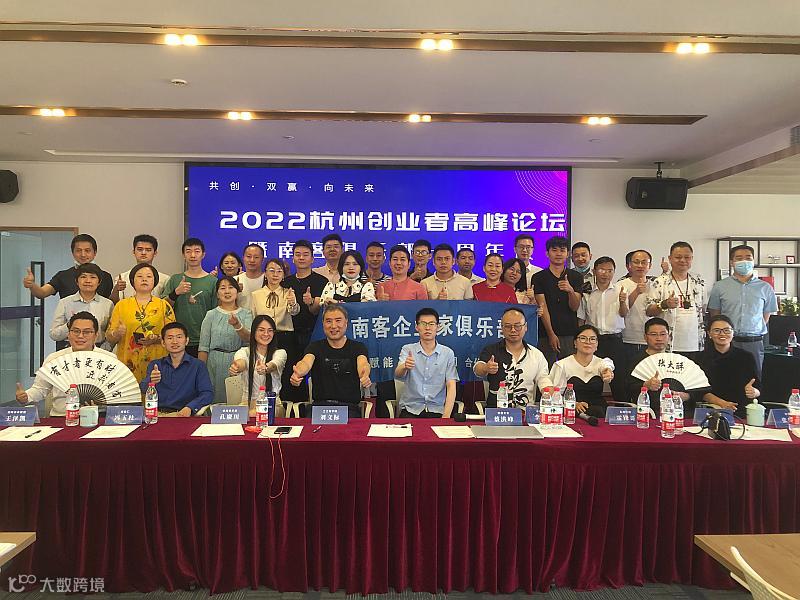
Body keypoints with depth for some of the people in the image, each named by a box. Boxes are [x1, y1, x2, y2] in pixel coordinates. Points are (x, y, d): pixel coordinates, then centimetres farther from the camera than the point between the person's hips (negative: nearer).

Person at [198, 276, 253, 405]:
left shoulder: (246, 314, 4)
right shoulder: (211, 315, 4)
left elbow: (248, 338, -13)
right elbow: (203, 347, 3)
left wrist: (237, 325, -30)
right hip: (215, 364, 0)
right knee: (215, 400, 3)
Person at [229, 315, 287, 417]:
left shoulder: (280, 353, 3)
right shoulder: (244, 352, 5)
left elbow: (274, 365, -22)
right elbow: (241, 362, -20)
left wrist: (265, 368, -48)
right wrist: (235, 368, -47)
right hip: (248, 403, 1)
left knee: (253, 415, -33)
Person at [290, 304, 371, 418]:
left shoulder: (358, 348, 7)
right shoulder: (315, 347, 9)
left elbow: (363, 364, -16)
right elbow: (306, 362, -13)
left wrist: (365, 376, -42)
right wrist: (298, 373, -39)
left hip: (350, 407, 0)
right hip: (320, 405, 1)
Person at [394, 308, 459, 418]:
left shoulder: (447, 353, 3)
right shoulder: (407, 349, 4)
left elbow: (451, 386, -2)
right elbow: (398, 375, -13)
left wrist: (446, 417, -15)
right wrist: (405, 367, -37)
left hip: (437, 410, 0)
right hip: (411, 409, 0)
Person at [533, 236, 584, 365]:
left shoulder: (576, 277, 7)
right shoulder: (539, 277, 3)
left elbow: (575, 307, -2)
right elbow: (542, 307, -4)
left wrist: (570, 291, -23)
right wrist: (551, 334, -11)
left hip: (570, 334, 1)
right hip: (546, 334, -1)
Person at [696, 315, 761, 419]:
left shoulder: (746, 357, 10)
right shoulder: (703, 358, 5)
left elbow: (758, 390, 10)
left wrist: (753, 392, -13)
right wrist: (722, 403, -17)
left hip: (742, 412, 2)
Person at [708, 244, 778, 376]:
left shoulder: (765, 288, 8)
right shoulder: (720, 286, 3)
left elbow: (766, 316, 13)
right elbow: (714, 315, 7)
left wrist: (753, 334, 9)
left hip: (754, 343, 1)